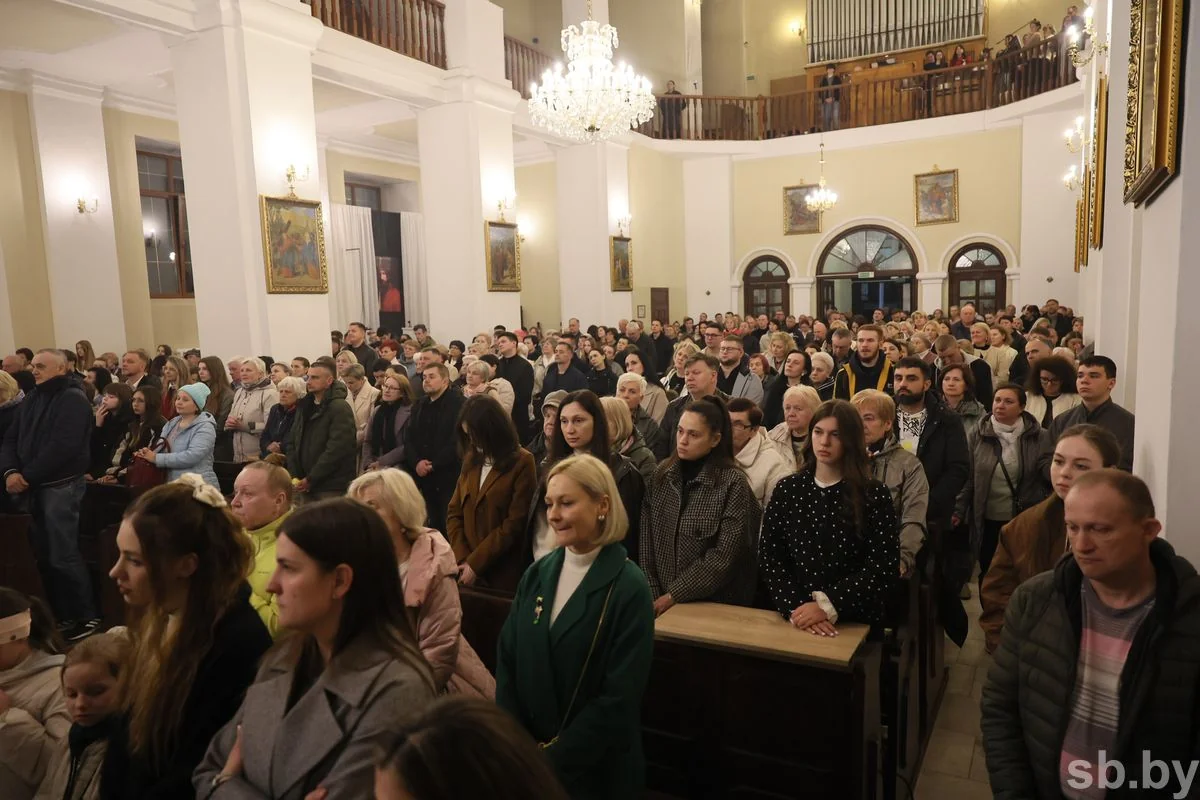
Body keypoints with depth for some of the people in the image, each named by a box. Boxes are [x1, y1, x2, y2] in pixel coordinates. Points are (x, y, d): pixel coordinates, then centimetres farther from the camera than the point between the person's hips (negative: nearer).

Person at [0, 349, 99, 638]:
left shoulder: (73, 399, -9)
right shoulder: (31, 398, 15)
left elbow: (62, 447, -19)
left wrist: (28, 477, -16)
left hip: (61, 486, -7)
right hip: (31, 489, 7)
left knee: (63, 556, -5)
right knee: (41, 555, 10)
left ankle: (87, 616, 6)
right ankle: (60, 614, 21)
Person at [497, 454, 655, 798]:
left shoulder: (629, 588, -15)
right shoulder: (536, 575, 0)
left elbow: (620, 697, -17)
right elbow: (506, 660, 1)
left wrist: (552, 761, -16)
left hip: (593, 769, -4)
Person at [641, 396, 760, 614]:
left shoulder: (733, 483, -13)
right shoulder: (662, 474, 0)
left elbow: (724, 556, -16)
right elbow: (647, 540, -1)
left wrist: (673, 595, -16)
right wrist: (653, 594, -7)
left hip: (714, 603, -3)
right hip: (662, 598, 4)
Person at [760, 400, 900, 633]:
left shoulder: (874, 494, 0)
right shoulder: (787, 489, 6)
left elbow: (884, 567, -5)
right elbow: (770, 559, 3)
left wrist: (828, 606, -13)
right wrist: (795, 608, -11)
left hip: (856, 623, -1)